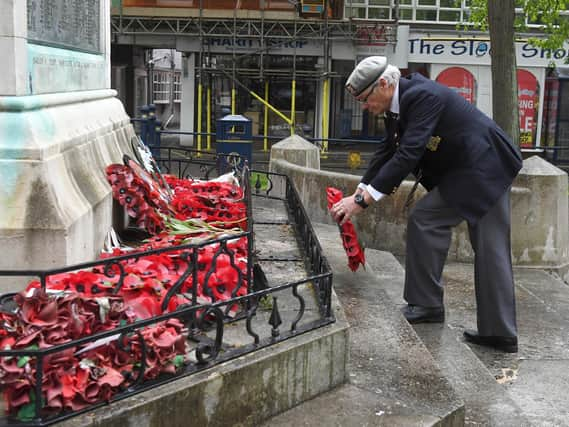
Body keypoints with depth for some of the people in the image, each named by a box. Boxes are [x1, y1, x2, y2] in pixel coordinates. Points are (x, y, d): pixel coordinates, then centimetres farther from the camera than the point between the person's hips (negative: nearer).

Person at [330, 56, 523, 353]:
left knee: (424, 219, -9)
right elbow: (387, 152, 12)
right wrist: (357, 194, 4)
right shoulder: (399, 103, 6)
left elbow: (408, 155, -30)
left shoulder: (422, 96, -24)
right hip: (481, 171, 10)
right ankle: (500, 332, 12)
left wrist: (363, 199, -30)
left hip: (483, 168, -10)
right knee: (490, 250, 8)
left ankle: (427, 304, 2)